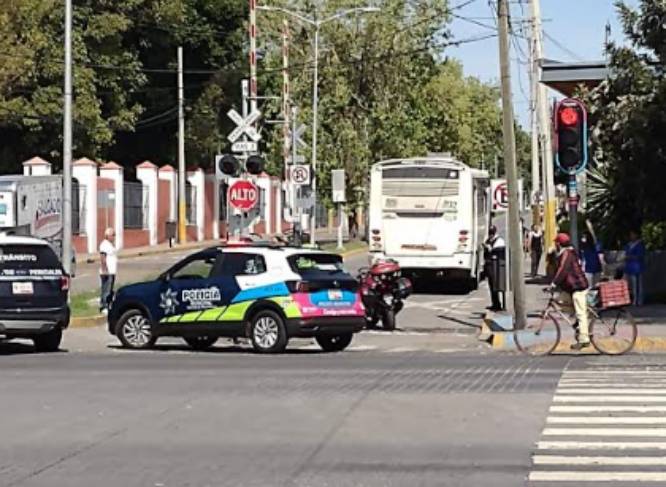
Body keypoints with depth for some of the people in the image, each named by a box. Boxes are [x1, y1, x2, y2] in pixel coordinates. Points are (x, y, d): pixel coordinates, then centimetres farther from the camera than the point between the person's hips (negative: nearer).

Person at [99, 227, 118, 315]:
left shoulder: (112, 244, 17)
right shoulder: (104, 244, -14)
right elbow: (102, 258, -20)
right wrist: (105, 270, -25)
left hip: (112, 272, 10)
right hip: (107, 272, -10)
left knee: (110, 291, 14)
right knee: (106, 290, -10)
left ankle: (108, 306, 19)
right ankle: (103, 307, -8)